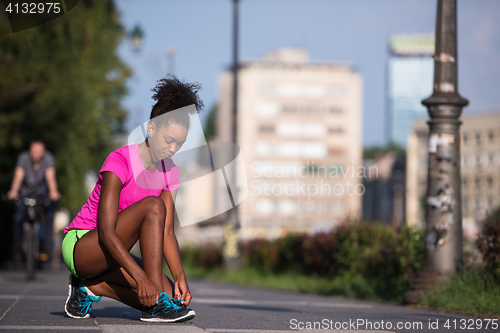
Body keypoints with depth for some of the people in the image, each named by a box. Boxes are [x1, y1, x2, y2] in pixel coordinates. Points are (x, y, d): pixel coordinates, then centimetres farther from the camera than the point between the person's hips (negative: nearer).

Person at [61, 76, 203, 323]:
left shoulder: (169, 171, 3)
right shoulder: (120, 161, -20)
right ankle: (156, 305, -29)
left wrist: (180, 277, -18)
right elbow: (106, 232, -28)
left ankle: (92, 286, 2)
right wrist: (140, 277, -38)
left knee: (171, 294, -15)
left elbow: (166, 233, -1)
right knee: (153, 206, -29)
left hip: (109, 253, 8)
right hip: (80, 245, -8)